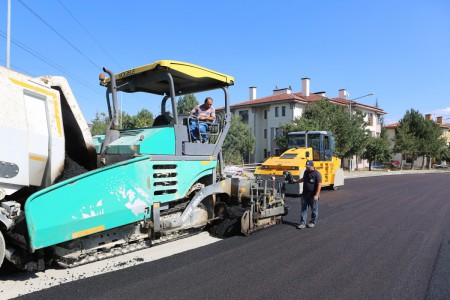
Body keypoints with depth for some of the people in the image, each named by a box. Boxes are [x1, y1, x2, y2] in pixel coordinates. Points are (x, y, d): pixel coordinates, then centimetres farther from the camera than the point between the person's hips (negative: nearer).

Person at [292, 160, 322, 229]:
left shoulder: (317, 173, -15)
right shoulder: (306, 172, 7)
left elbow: (319, 184, -17)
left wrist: (316, 195, -21)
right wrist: (296, 181, 20)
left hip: (313, 195, -6)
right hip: (305, 194, 6)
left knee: (314, 209, 8)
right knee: (303, 209, 5)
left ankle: (312, 222, 23)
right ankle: (303, 223, 9)